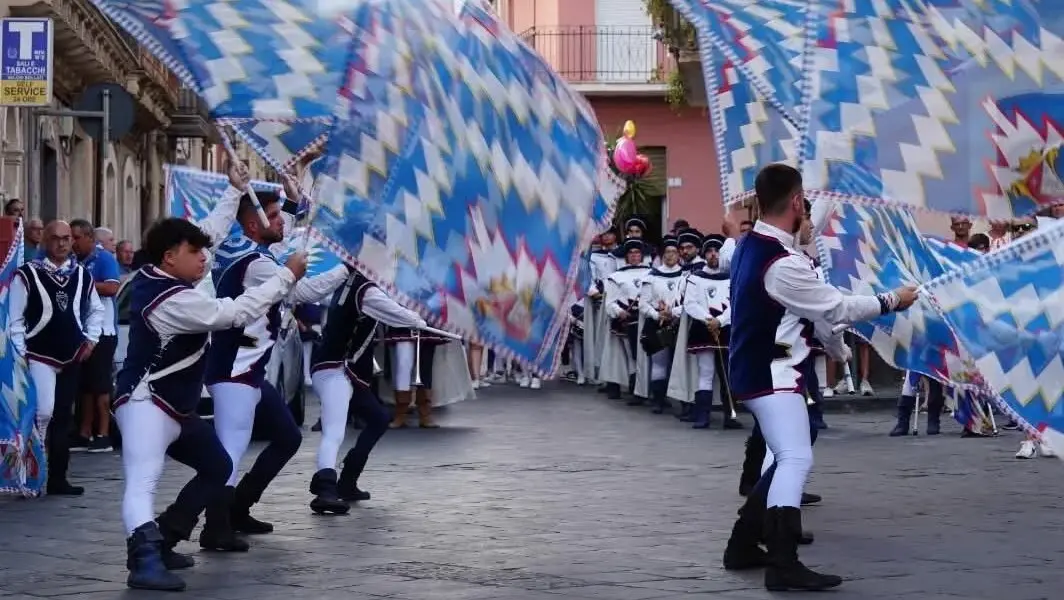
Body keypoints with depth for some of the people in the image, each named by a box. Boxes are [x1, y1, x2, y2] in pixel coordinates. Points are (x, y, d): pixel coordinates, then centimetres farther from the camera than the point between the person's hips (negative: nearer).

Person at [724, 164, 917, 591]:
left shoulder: (749, 246, 5)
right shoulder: (783, 264, -24)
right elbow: (838, 308, -15)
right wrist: (893, 300, -4)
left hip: (755, 367, 10)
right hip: (771, 373, -10)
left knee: (783, 456, 22)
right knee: (796, 460, -18)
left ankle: (746, 541, 29)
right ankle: (783, 564, -27)